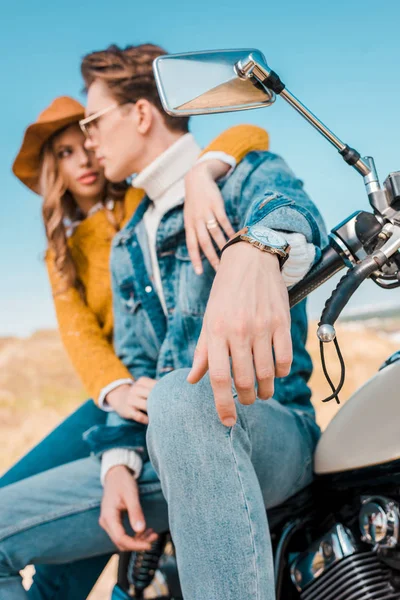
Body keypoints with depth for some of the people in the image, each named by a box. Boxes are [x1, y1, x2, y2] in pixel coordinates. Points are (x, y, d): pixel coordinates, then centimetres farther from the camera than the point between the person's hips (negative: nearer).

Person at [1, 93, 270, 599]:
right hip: (117, 392, 6)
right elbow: (77, 331, 0)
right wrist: (116, 390, -22)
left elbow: (250, 136, -6)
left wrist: (202, 174, -30)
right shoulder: (62, 253, 20)